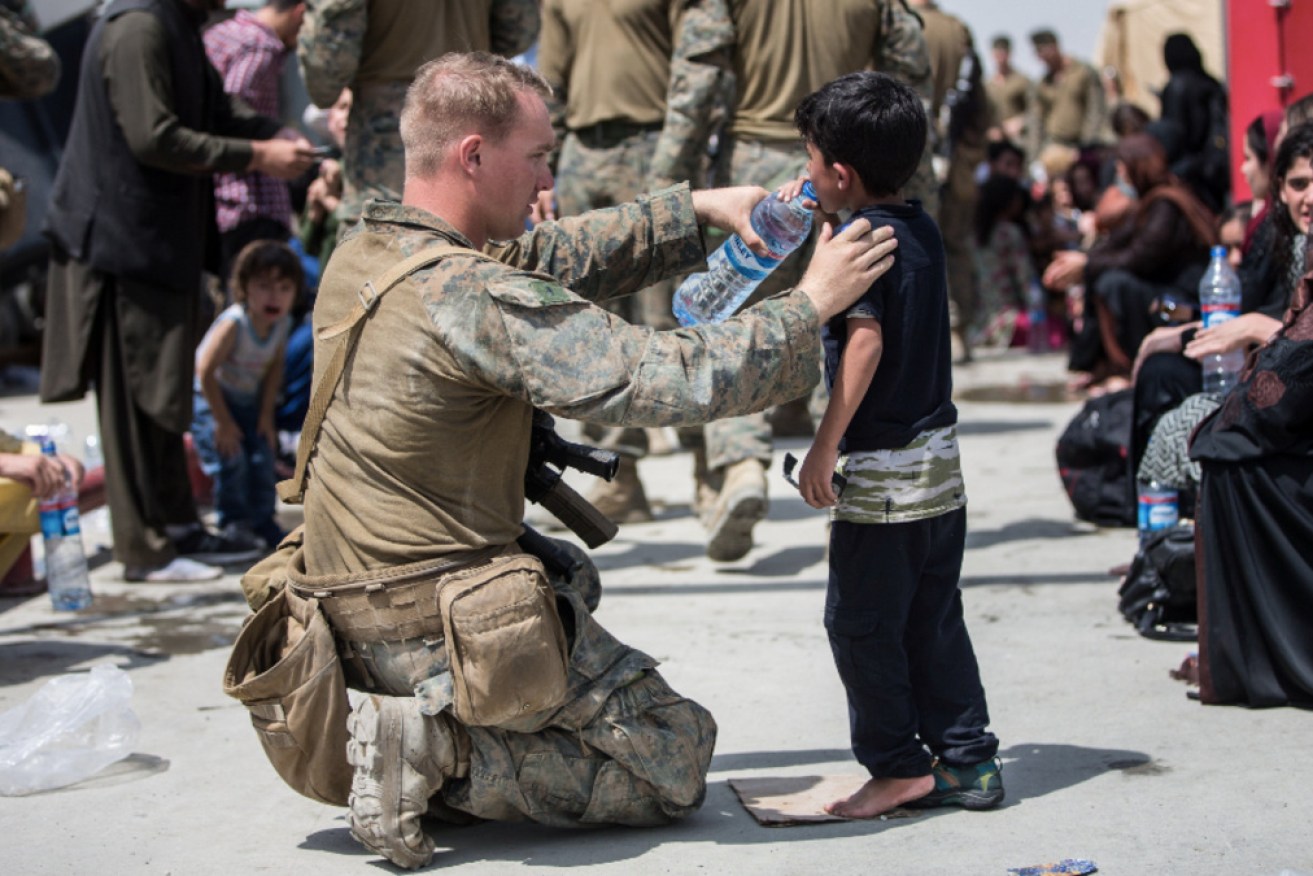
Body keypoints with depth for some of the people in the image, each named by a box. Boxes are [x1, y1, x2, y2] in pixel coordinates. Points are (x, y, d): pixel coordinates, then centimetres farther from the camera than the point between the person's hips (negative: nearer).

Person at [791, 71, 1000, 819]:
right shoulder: (923, 229, 10)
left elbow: (866, 340, -24)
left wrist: (827, 446, -22)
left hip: (883, 469, -8)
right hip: (941, 462, 9)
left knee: (862, 623, 3)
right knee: (934, 619, 14)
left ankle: (899, 765, 9)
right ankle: (967, 760, 17)